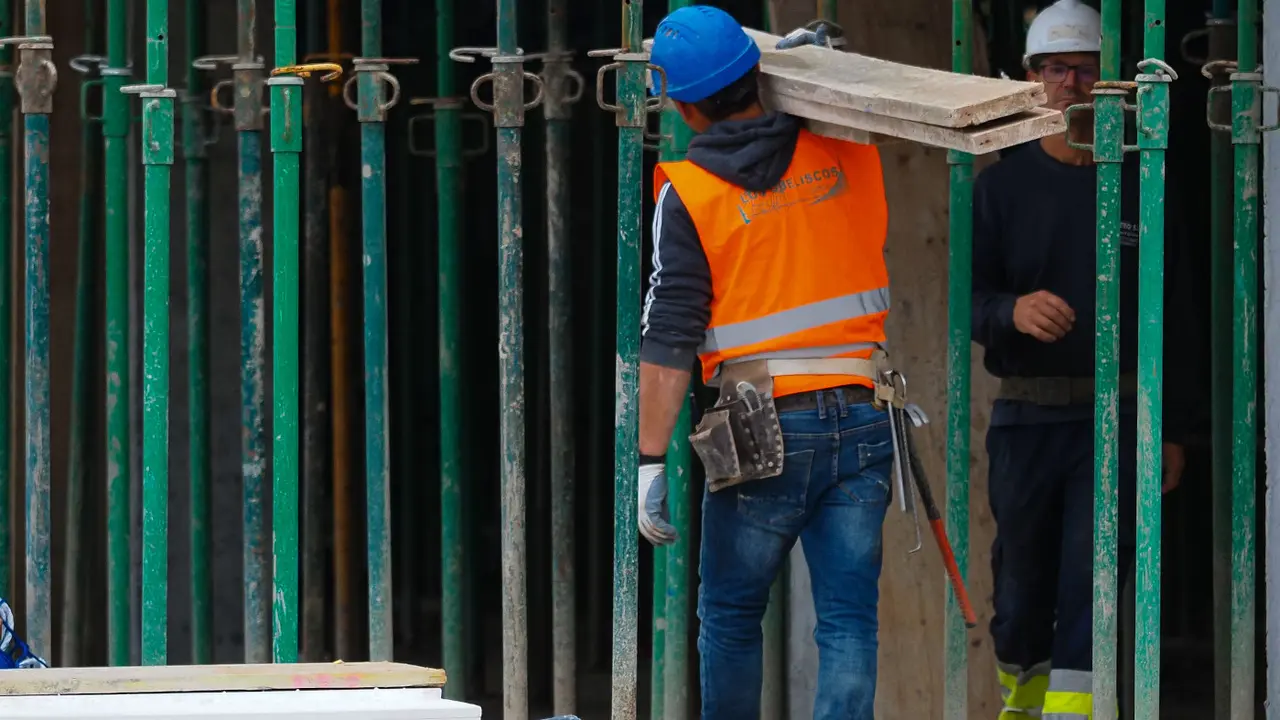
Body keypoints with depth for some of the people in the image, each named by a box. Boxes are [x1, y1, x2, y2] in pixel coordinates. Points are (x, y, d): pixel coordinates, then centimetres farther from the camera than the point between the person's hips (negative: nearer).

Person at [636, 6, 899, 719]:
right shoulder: (847, 151, 3)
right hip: (863, 419, 3)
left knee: (730, 615, 14)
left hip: (765, 431, -3)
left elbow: (669, 340, -9)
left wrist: (652, 460, -8)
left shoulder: (686, 190, -6)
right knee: (849, 620, 3)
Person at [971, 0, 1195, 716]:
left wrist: (1173, 428, 6)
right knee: (1022, 585, 7)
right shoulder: (1003, 187, 7)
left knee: (1088, 587, -11)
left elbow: (1172, 314, 10)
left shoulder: (1139, 186, 7)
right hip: (1027, 415, 1)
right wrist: (1013, 311, -22)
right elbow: (969, 301, 2)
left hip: (1115, 417, -1)